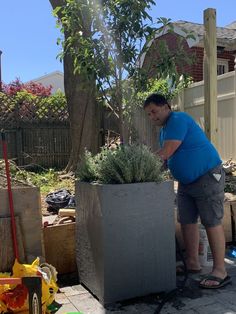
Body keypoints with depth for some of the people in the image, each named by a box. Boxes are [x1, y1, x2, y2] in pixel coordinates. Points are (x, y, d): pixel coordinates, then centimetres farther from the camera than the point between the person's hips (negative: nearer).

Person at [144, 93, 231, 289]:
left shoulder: (178, 120, -17)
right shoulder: (164, 130, 14)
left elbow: (165, 154, -24)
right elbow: (165, 159, 12)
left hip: (208, 177, -9)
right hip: (186, 182, 10)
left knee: (212, 223, -6)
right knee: (187, 222, 9)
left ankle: (220, 272, 1)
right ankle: (192, 264, 21)